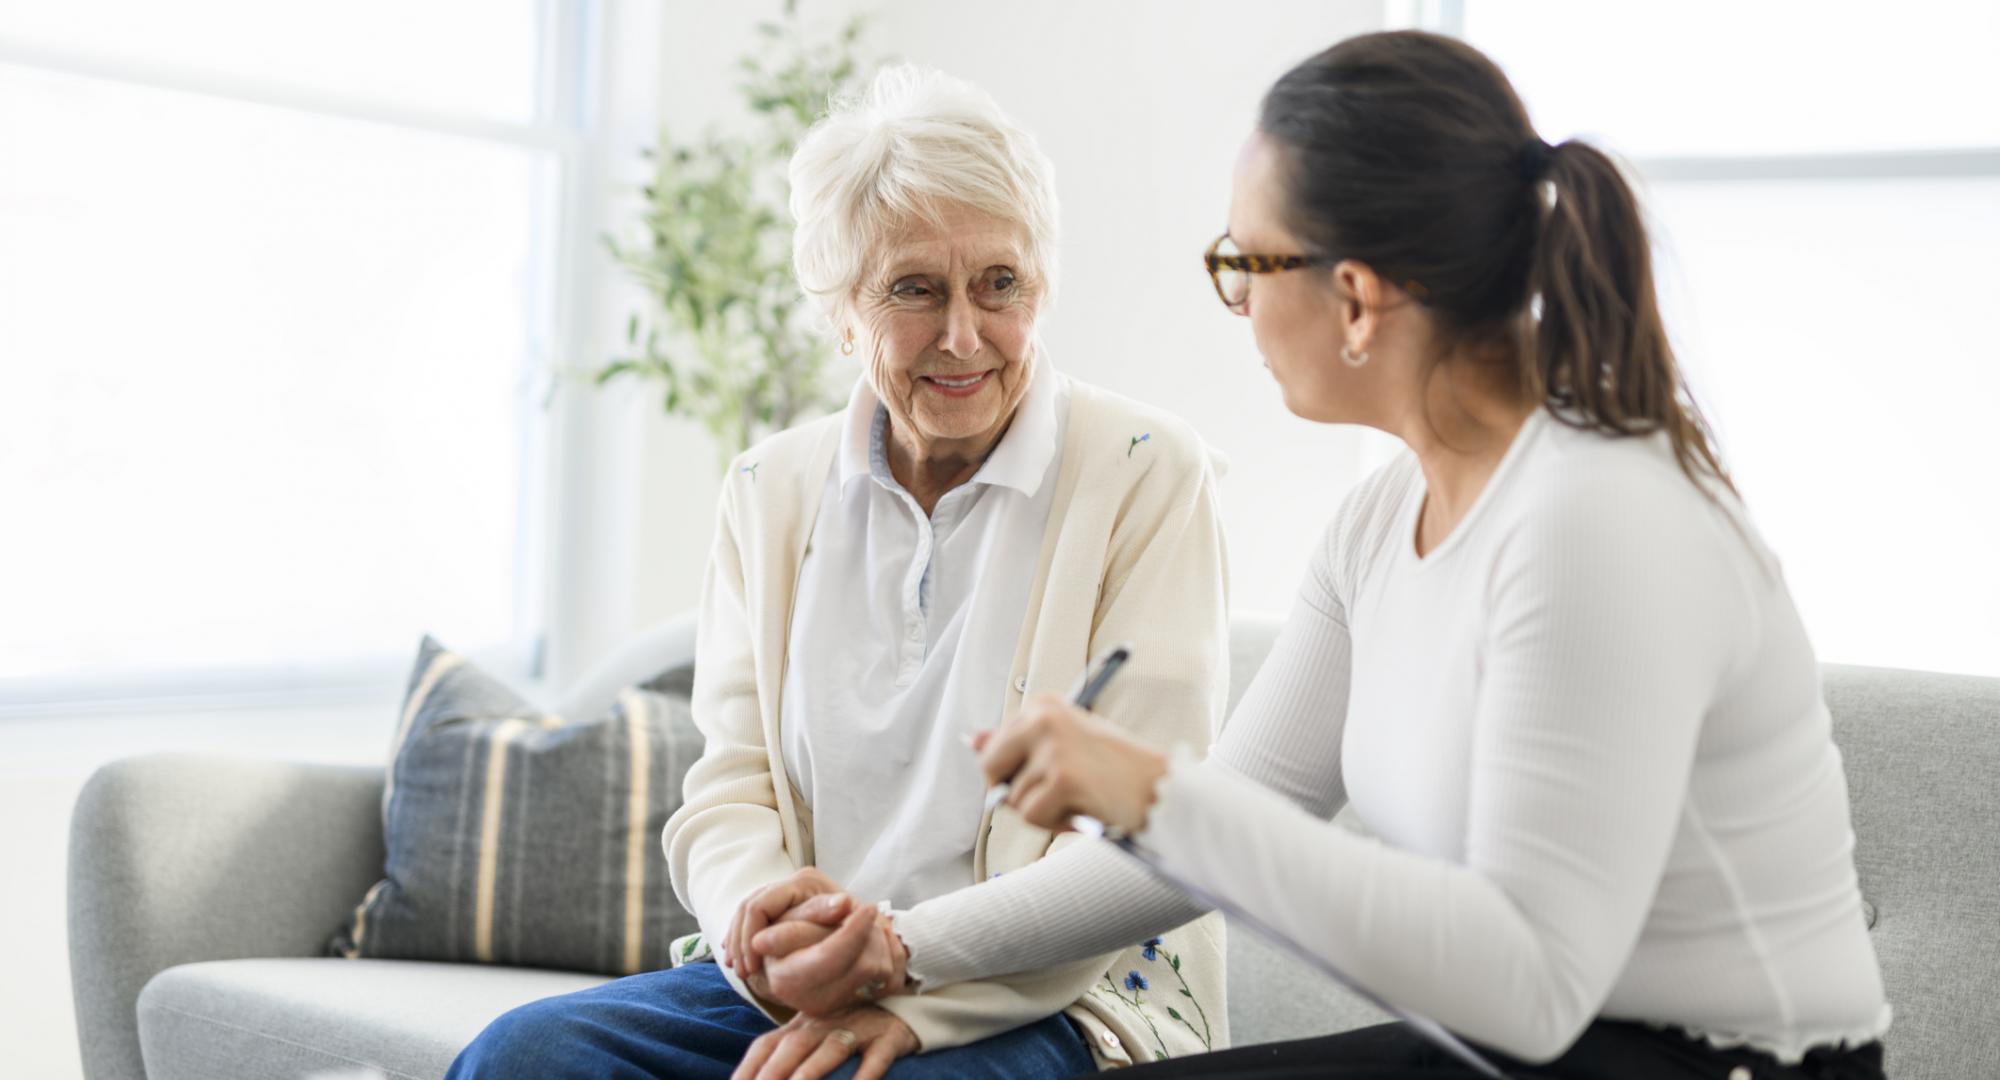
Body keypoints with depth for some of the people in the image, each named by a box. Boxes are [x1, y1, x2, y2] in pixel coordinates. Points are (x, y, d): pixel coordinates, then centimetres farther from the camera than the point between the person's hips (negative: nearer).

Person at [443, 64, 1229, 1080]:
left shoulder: (1145, 473, -3)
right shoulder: (767, 491, 11)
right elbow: (728, 785, 7)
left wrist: (912, 972, -22)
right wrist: (761, 917, -17)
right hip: (793, 985, 4)